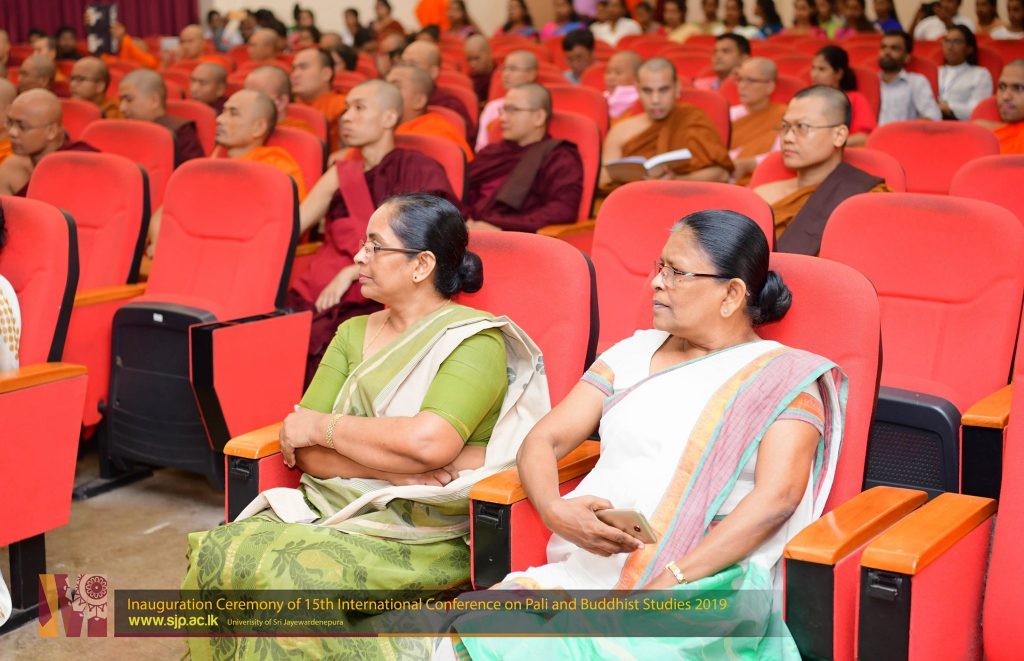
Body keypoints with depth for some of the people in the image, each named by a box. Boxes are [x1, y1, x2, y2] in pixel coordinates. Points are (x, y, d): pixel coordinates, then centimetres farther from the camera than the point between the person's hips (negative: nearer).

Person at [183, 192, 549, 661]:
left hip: (422, 538, -6)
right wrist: (396, 469, -14)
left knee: (285, 573, -30)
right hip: (331, 512, 6)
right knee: (215, 555, -22)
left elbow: (429, 441, -22)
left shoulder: (473, 339, -5)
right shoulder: (354, 334, 14)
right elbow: (303, 449, 4)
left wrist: (322, 426, -8)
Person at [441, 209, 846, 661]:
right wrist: (554, 510, -9)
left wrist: (670, 583, -19)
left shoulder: (784, 378, 4)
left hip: (710, 579, -4)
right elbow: (542, 441, 14)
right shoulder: (633, 353, 19)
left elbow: (776, 497, -10)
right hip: (591, 568, 4)